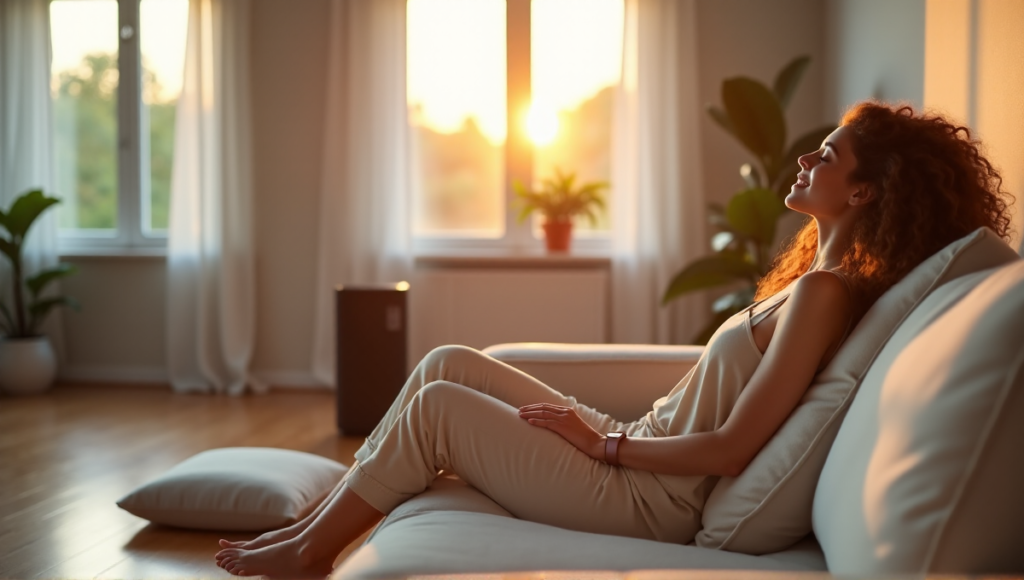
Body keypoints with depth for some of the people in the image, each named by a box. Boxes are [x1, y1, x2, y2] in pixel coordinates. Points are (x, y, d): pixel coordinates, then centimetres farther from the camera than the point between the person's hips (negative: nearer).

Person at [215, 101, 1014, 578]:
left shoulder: (825, 292, -19)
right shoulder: (818, 275, 10)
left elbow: (731, 449, -23)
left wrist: (602, 441, -13)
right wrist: (603, 429, 8)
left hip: (651, 501, -9)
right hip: (637, 455, 9)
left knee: (438, 405, -5)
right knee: (450, 363, 8)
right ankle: (329, 515, 17)